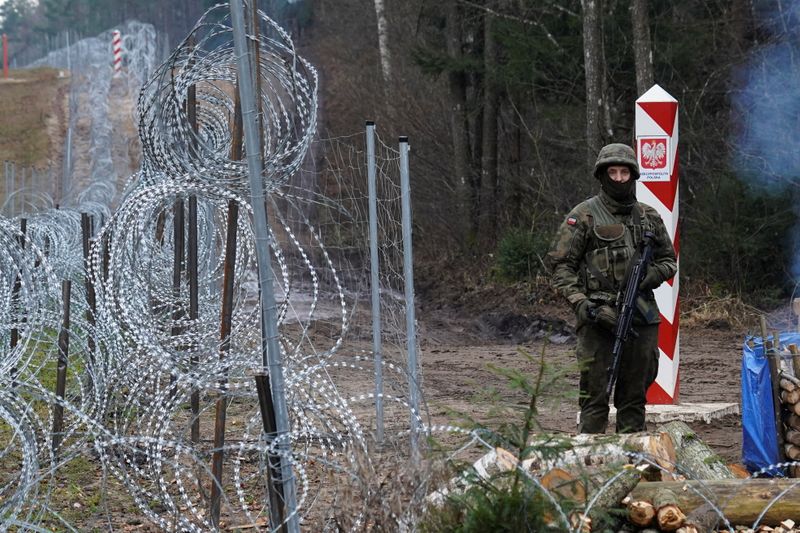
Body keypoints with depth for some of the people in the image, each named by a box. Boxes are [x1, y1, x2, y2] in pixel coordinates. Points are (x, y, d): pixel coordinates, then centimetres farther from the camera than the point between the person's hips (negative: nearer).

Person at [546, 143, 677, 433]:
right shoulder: (584, 215, 0)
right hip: (599, 319, -4)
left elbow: (669, 260, 21)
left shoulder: (649, 217, 13)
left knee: (634, 398, 9)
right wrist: (580, 303, -13)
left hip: (641, 319, 4)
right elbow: (559, 263, -2)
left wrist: (649, 276, -1)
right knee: (595, 396, -6)